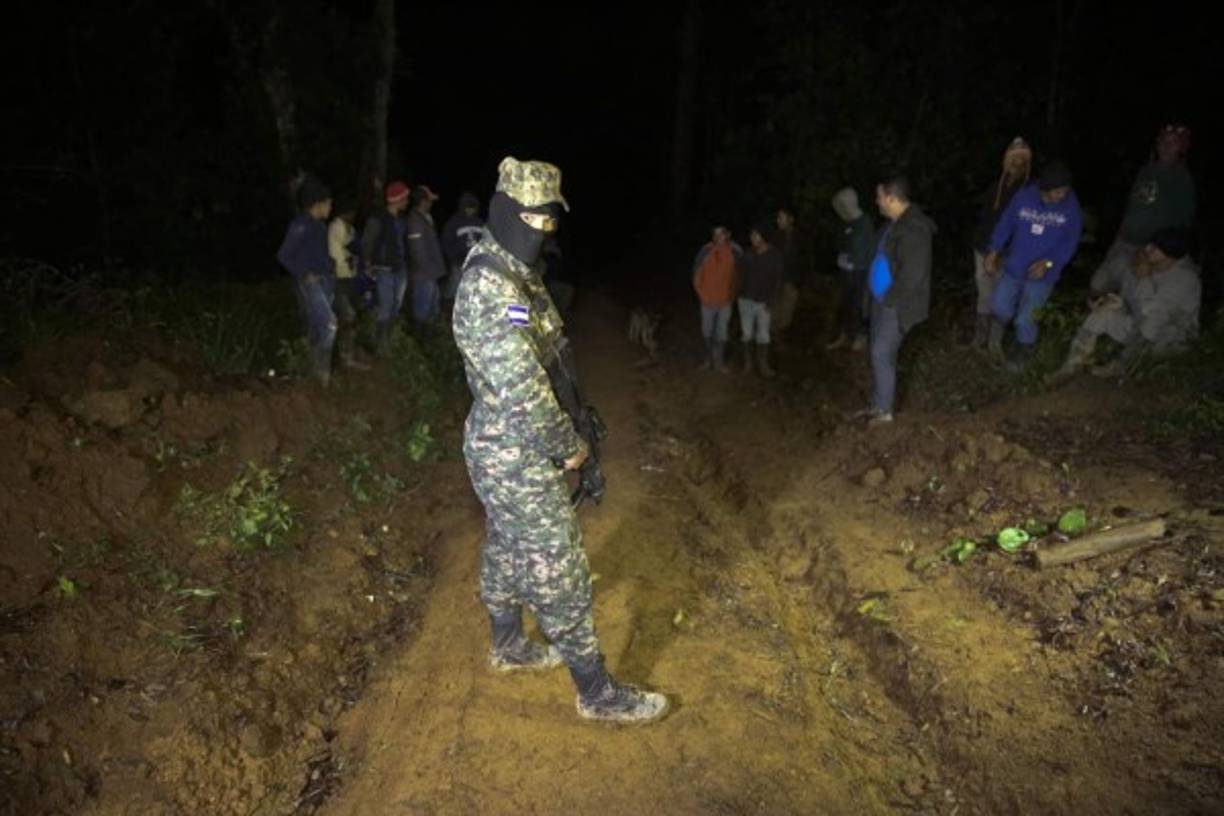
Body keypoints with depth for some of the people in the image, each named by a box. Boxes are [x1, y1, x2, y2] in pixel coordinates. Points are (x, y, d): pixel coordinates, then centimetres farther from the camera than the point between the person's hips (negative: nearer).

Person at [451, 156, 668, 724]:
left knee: (506, 551, 25)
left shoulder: (517, 275, 6)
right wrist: (568, 447, -15)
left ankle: (508, 645, 46)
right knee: (559, 573, 2)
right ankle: (598, 693, 17)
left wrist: (568, 428, 11)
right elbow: (522, 391, -28)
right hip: (519, 461, -10)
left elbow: (550, 357, 14)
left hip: (503, 449, 10)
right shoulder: (488, 291, -27)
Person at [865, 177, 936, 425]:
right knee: (879, 352, 16)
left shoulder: (913, 229, -24)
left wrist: (890, 299, -17)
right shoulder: (895, 222, 7)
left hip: (897, 305, -10)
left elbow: (912, 273, -26)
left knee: (882, 355, -5)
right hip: (882, 299, 10)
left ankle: (884, 411, 9)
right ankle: (877, 404, 29)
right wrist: (881, 297, 15)